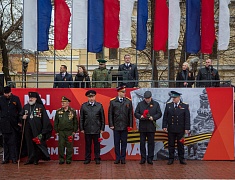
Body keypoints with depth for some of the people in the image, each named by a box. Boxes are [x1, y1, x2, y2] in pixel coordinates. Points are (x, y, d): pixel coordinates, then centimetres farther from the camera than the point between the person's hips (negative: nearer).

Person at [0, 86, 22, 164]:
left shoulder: (16, 98, 1)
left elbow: (20, 111, 3)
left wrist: (19, 122, -2)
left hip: (14, 124, -1)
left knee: (14, 142, -1)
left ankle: (14, 158, 4)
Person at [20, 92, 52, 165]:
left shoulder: (40, 107, -1)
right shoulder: (25, 107, 11)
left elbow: (45, 118, -2)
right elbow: (21, 115, 19)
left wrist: (44, 129, -8)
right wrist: (22, 117, -6)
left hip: (37, 129, -3)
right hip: (28, 129, 3)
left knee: (37, 144, -2)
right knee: (29, 144, 6)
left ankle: (36, 159, 8)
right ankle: (30, 159, 15)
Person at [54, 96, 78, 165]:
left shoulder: (72, 111, 1)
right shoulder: (58, 111, 5)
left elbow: (75, 122, 4)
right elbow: (56, 122, 9)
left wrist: (74, 131, 0)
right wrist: (56, 131, 5)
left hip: (70, 131, -1)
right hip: (61, 131, 1)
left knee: (69, 146, 3)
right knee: (61, 146, 1)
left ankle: (69, 159, 12)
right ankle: (61, 159, 10)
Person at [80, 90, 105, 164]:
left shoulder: (99, 105, 3)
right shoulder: (84, 106, 4)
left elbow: (102, 118, 6)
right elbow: (81, 118, 6)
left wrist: (102, 128, 2)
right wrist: (81, 128, 2)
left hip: (96, 129, 0)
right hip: (87, 129, 0)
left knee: (97, 144, 5)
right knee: (88, 145, 6)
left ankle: (97, 158, 14)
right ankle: (87, 158, 16)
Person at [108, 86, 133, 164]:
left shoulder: (128, 101, 5)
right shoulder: (112, 101, 3)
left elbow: (130, 114, 4)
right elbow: (110, 114, 3)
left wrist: (130, 125, -1)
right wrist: (111, 124, -4)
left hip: (125, 126, 1)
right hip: (116, 126, 0)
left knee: (124, 142, 5)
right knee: (116, 142, 4)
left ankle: (123, 158, 13)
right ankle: (117, 158, 13)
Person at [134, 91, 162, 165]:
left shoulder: (156, 104, 6)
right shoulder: (140, 104, 7)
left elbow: (159, 114, 3)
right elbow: (136, 113, 5)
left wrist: (153, 117, -14)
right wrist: (140, 116, -16)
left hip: (151, 127, 0)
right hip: (142, 127, 1)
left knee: (151, 143, 4)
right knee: (142, 143, 4)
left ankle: (150, 158, 12)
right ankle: (143, 158, 12)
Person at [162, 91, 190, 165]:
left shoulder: (185, 106, -1)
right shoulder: (168, 105, 4)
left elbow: (187, 118, -3)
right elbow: (165, 116, 5)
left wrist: (187, 128, -8)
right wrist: (164, 126, -2)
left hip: (180, 130, -1)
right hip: (171, 129, 2)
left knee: (180, 145, 7)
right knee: (171, 145, 6)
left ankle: (181, 159, 15)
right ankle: (171, 159, 14)